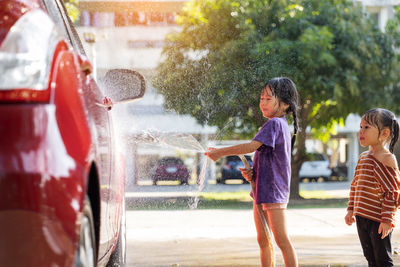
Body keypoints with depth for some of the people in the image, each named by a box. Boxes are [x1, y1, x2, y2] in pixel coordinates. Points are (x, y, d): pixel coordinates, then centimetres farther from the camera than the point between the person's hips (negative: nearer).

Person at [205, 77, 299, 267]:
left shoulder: (274, 123, -13)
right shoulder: (279, 125, 18)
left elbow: (252, 146, -23)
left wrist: (220, 152, -17)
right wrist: (251, 172, 2)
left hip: (273, 190, -10)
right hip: (262, 189, 10)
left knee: (282, 240, -8)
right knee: (262, 240, 13)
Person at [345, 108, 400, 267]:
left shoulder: (386, 159, -14)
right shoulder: (363, 157, 12)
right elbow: (355, 185, 20)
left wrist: (387, 219, -19)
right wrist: (351, 210, 17)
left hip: (378, 220, -8)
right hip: (362, 217, 8)